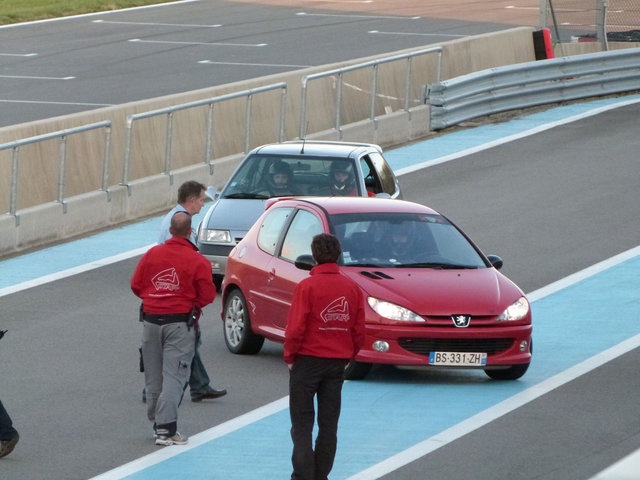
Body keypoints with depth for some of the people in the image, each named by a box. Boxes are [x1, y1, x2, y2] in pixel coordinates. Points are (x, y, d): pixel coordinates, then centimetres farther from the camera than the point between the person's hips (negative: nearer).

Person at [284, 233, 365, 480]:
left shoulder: (307, 286, -13)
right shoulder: (352, 288, 1)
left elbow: (295, 328, -15)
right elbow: (359, 330, 4)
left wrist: (290, 356, -1)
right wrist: (347, 357, 15)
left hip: (308, 360, -4)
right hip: (338, 363, 4)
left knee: (302, 424, 1)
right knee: (329, 423, 11)